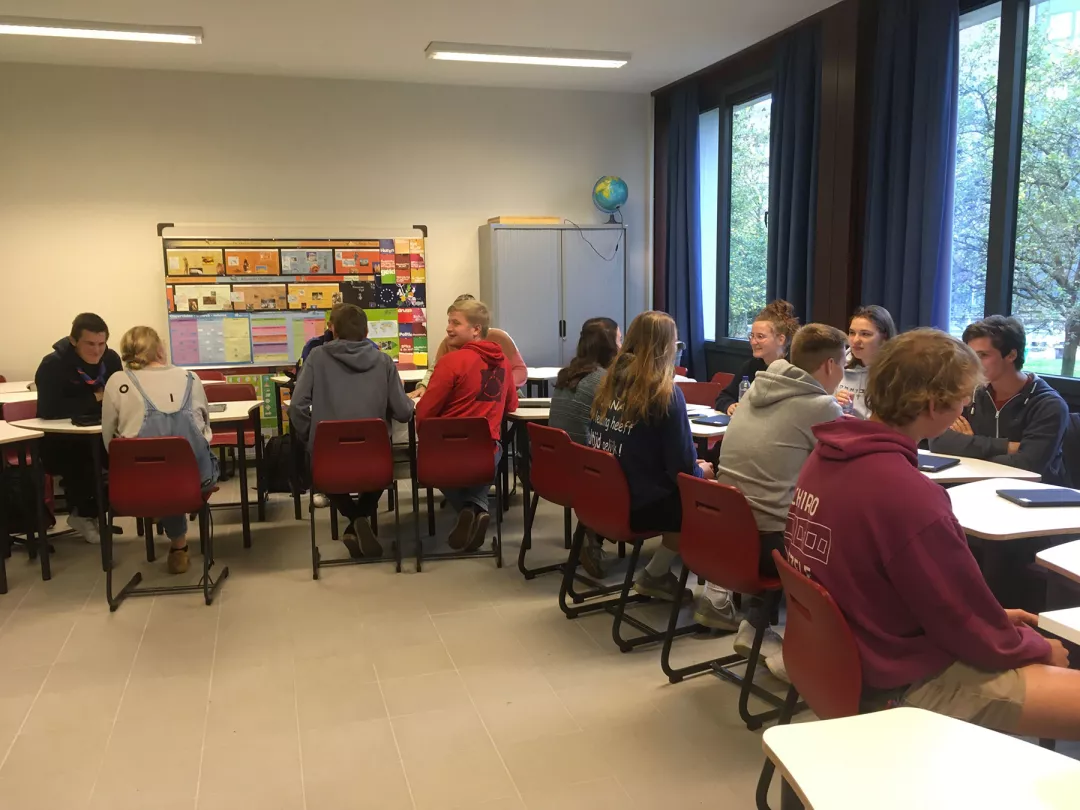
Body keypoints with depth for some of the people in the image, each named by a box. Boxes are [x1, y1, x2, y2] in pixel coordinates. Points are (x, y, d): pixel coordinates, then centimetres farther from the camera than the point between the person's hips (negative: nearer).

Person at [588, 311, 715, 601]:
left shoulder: (609, 382, 4)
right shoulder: (665, 393, -15)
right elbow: (683, 471, -14)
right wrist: (702, 471, 9)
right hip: (637, 505, -7)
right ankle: (655, 576, 11)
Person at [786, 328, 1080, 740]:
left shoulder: (829, 455, -3)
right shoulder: (909, 495, -31)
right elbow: (974, 632, -17)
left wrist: (993, 617, 11)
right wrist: (1037, 646, 2)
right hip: (904, 684, -9)